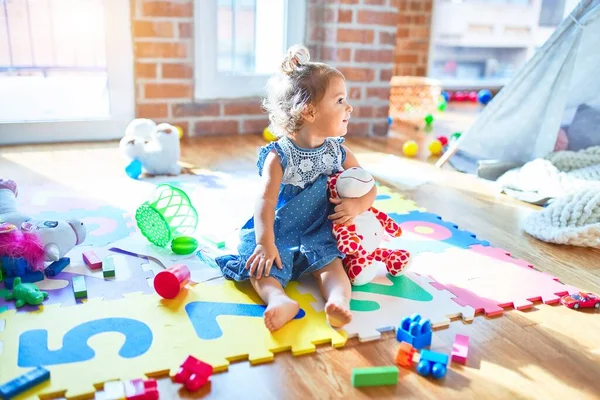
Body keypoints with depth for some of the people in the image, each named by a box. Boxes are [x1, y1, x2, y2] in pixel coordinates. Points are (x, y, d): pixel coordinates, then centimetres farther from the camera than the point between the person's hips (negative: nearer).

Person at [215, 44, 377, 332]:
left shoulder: (338, 152, -1)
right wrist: (265, 244, -30)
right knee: (262, 269, -26)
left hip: (318, 236, 3)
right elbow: (265, 201, -22)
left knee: (331, 264, -25)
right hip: (278, 235, -2)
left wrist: (357, 204, -19)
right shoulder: (280, 155, -15)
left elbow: (370, 187, 4)